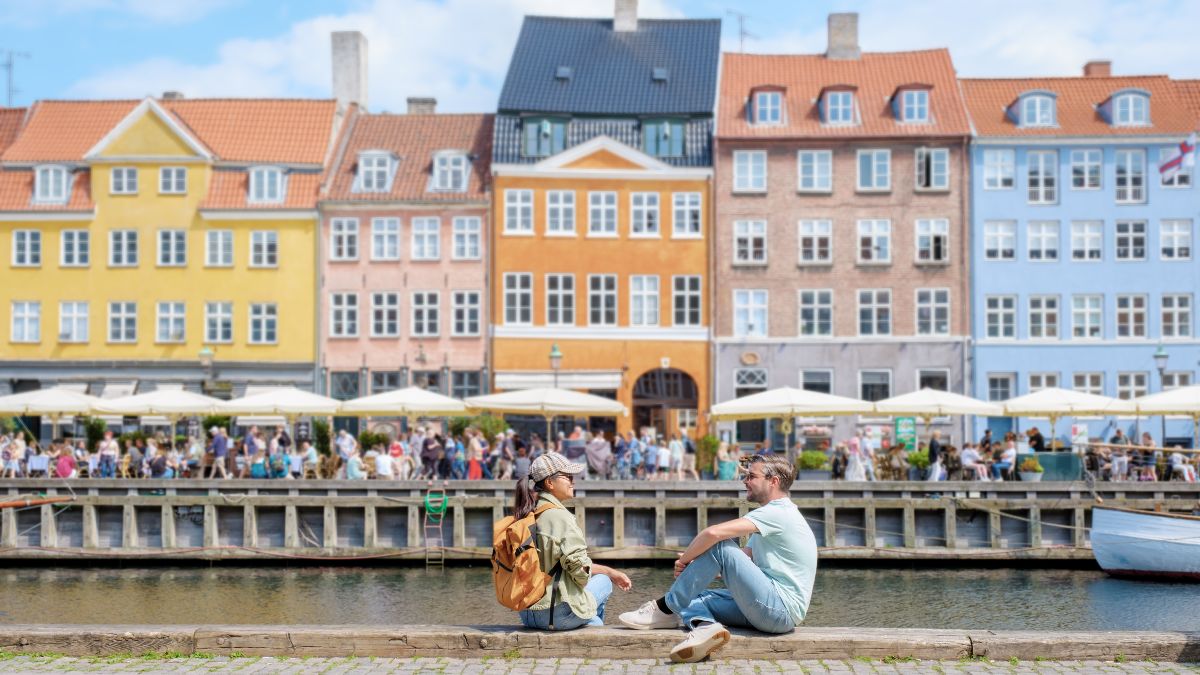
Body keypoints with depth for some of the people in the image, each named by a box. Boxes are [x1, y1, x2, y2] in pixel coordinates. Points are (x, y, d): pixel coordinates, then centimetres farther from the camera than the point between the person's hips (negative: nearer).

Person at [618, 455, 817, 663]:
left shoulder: (777, 513, -11)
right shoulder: (777, 514, 22)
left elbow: (713, 532, -22)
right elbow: (741, 560, 19)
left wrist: (684, 560, -5)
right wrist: (691, 569, 4)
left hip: (781, 610, -10)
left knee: (720, 545, -16)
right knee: (691, 597, 5)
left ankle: (666, 609, -5)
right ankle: (706, 626, -28)